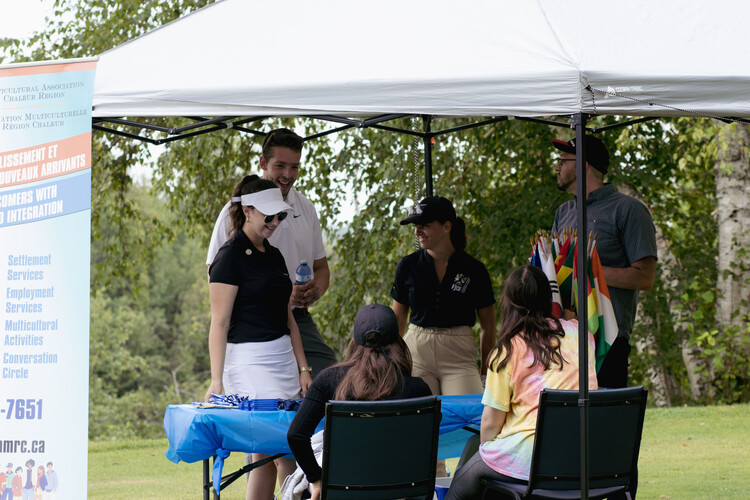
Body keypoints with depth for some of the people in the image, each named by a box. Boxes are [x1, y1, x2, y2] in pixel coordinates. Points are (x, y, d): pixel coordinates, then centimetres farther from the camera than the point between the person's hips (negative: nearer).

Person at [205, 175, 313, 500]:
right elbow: (219, 323, -13)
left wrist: (302, 369, 13)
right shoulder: (230, 257, -8)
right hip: (249, 361, -8)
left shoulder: (274, 255, 15)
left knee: (265, 457, 7)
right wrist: (216, 381, -19)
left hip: (282, 357, 8)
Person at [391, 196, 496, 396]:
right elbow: (398, 319, 13)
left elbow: (488, 327, 6)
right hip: (416, 352, 1)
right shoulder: (408, 265, 4)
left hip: (459, 355, -1)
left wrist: (485, 373, 3)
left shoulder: (473, 269, 0)